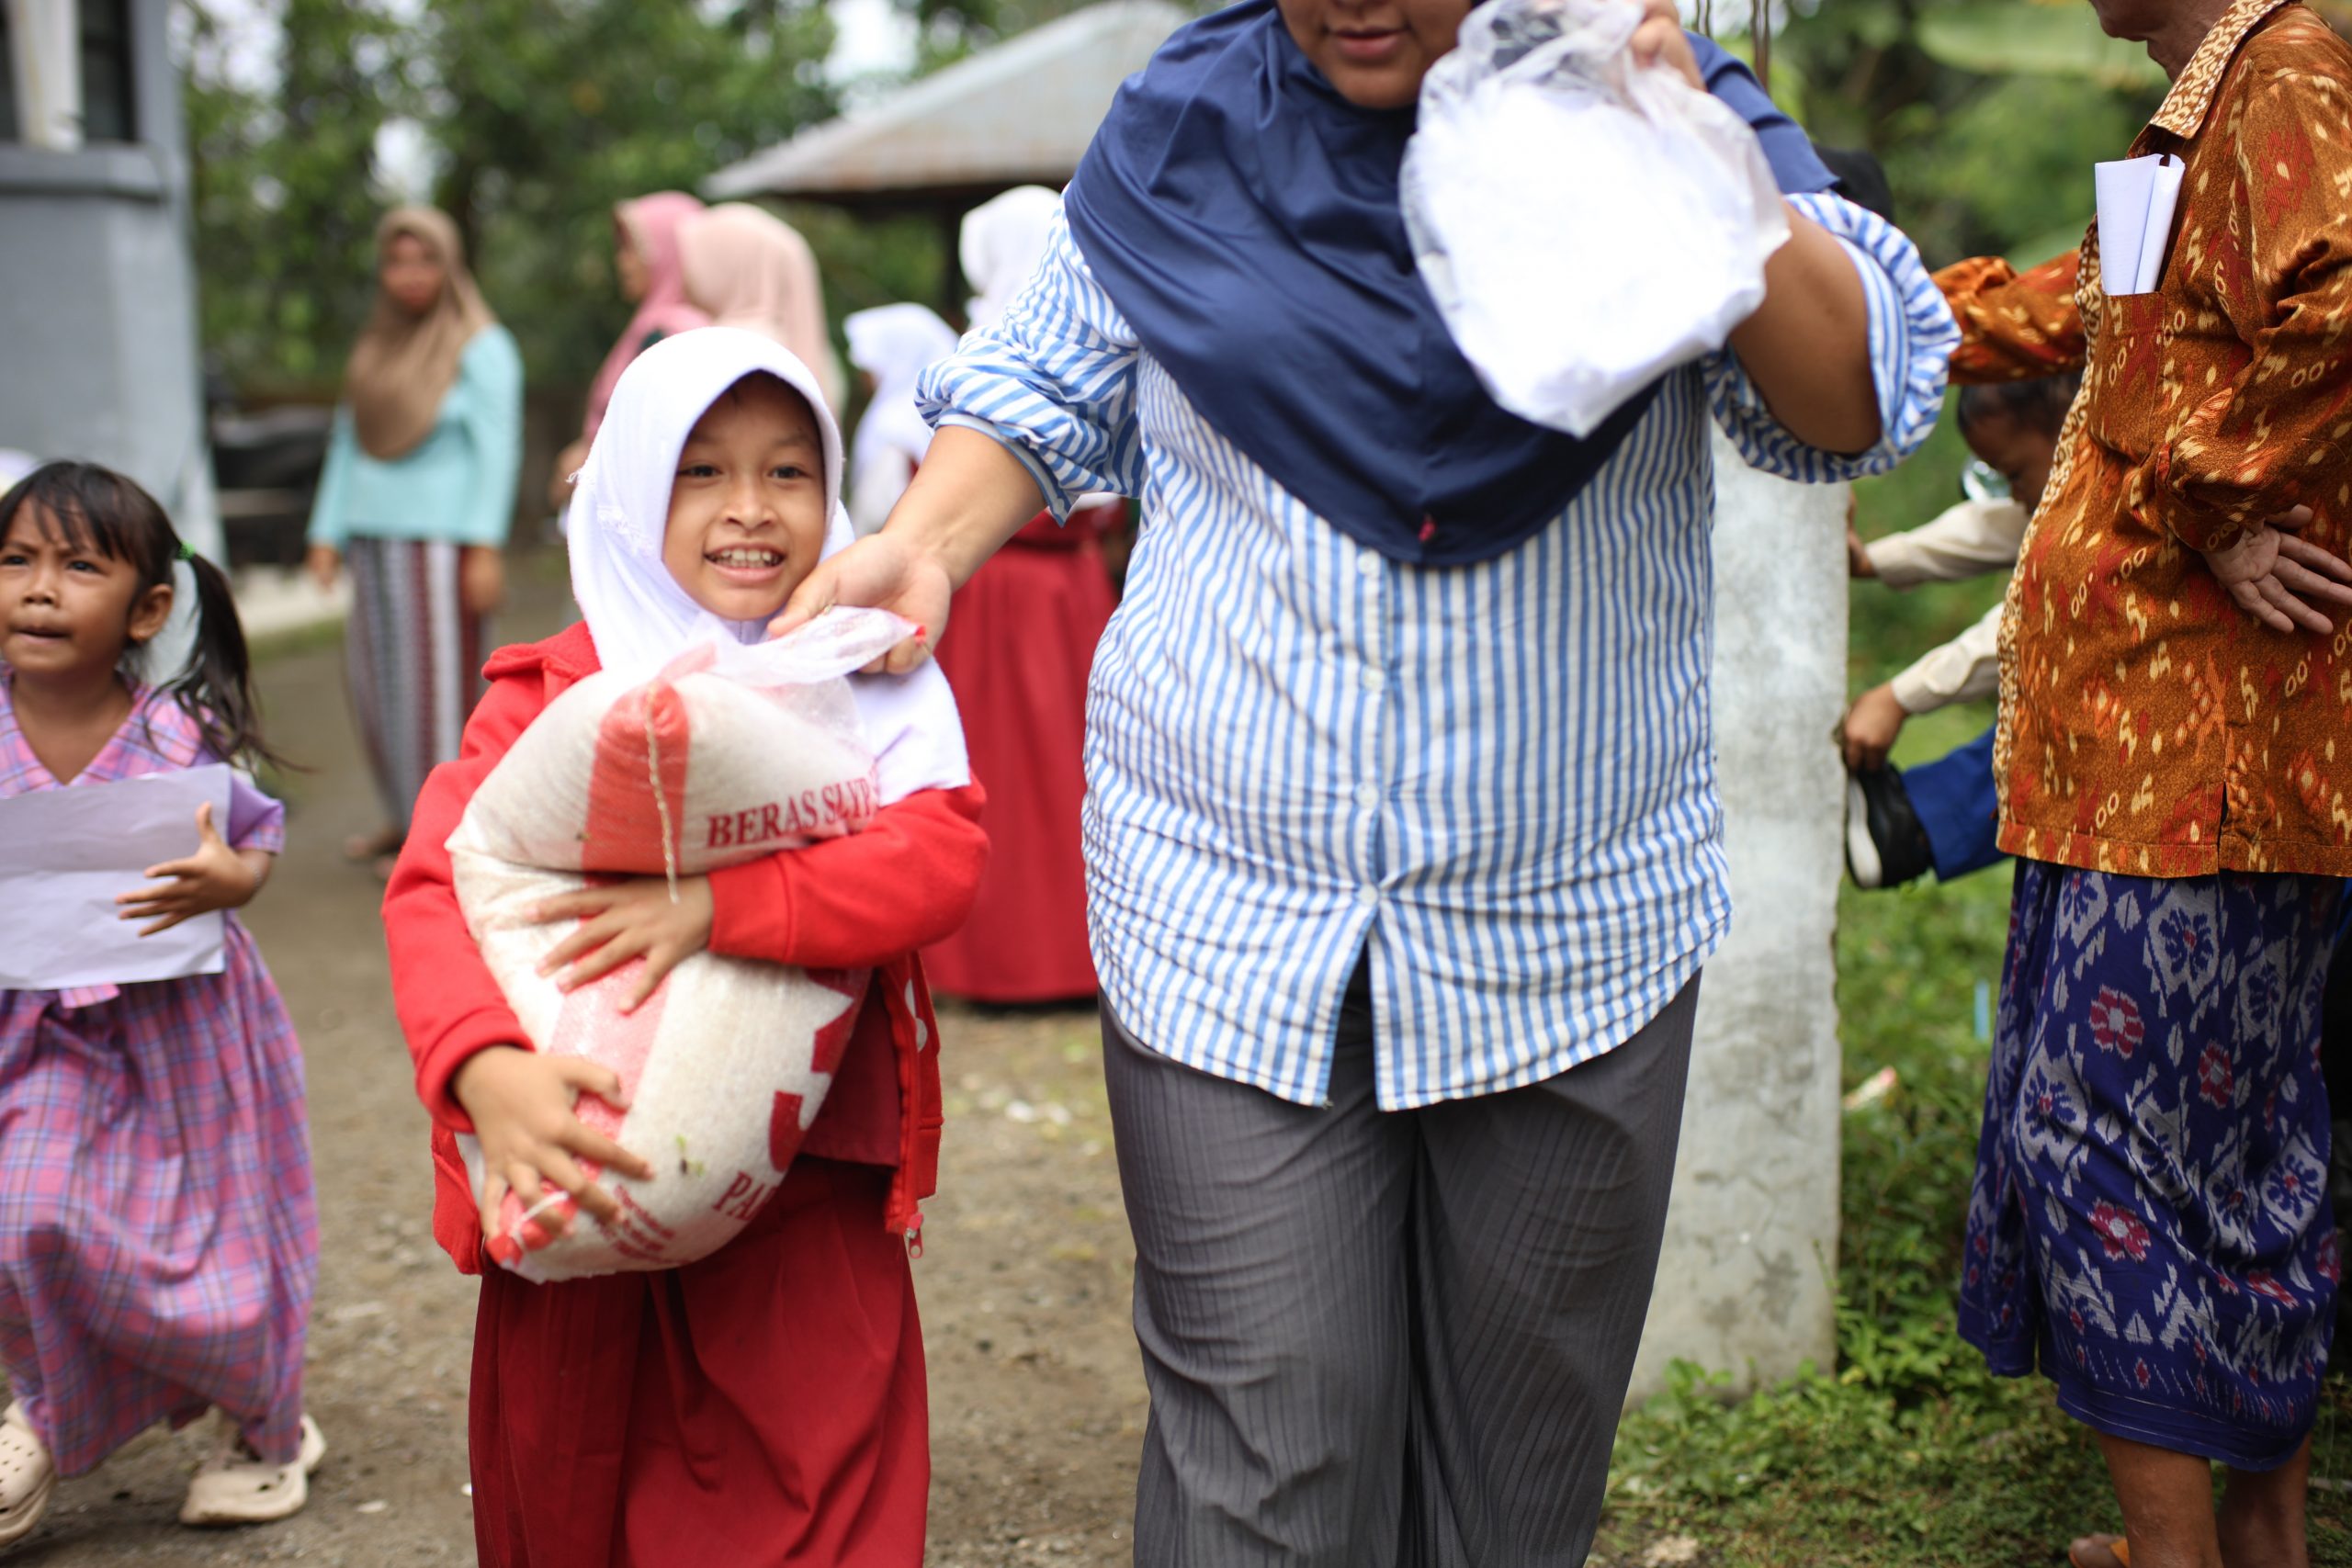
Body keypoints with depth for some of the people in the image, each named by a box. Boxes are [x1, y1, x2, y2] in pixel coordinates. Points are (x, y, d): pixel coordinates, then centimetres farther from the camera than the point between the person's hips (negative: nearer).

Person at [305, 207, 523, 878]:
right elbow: (348, 442, 18)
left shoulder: (482, 347, -4)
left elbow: (497, 448, -9)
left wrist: (486, 547, -15)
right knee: (377, 676, 9)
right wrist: (329, 533, 12)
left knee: (440, 676, -5)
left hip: (443, 538, -7)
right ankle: (407, 816, 22)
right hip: (378, 537, 7)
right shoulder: (375, 347, 16)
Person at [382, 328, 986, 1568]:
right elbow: (433, 887, -11)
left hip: (808, 1210, -1)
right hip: (586, 1189, 1)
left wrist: (718, 905, -29)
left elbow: (939, 859, -16)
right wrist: (489, 1070, -30)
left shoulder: (872, 688, 0)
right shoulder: (552, 694, 0)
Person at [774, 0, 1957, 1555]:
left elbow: (1862, 401, -10)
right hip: (1235, 936, 0)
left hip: (1576, 943, 1)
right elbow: (1047, 391, 13)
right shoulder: (1186, 131, 2)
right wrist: (920, 547, -6)